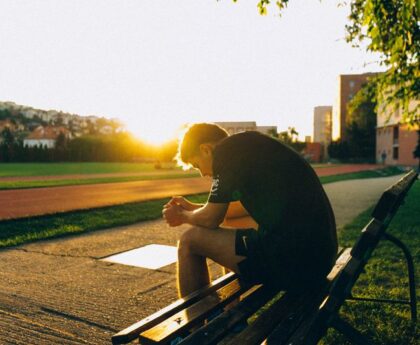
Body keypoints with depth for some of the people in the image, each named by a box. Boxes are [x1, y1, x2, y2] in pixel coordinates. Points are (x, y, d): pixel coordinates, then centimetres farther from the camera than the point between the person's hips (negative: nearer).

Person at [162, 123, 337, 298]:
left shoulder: (228, 150, -7)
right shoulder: (252, 147, 19)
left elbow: (210, 219, -3)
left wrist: (182, 216, 19)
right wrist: (194, 207, 34)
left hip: (291, 259, -10)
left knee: (190, 240, 3)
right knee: (232, 230, 31)